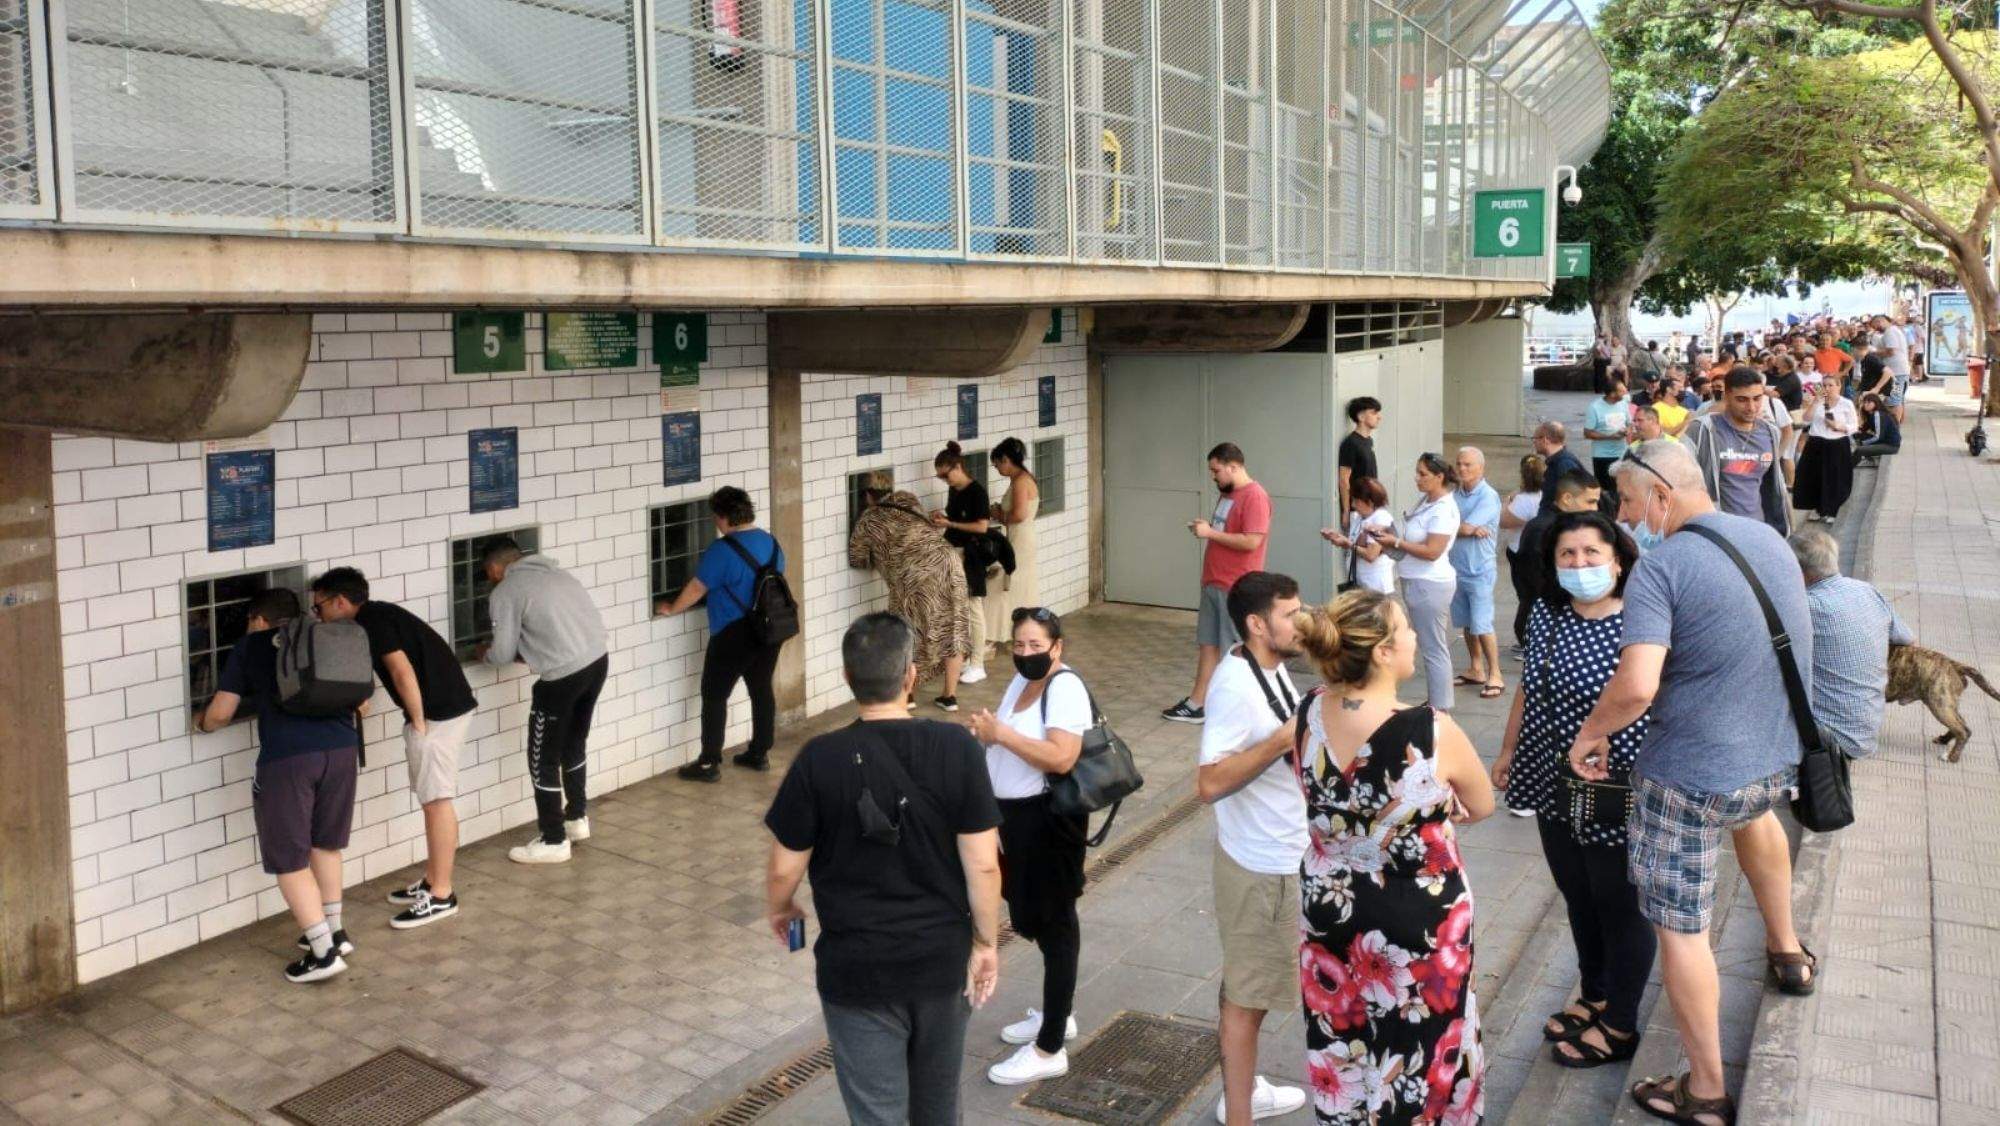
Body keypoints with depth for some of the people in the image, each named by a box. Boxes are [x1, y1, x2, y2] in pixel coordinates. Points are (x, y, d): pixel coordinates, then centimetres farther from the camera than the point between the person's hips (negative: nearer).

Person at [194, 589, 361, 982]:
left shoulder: (250, 646, 15)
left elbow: (220, 714, 13)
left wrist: (201, 723, 35)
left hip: (285, 757, -4)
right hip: (342, 747, 4)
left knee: (289, 860, 7)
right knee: (324, 844, 24)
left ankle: (323, 953, 4)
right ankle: (334, 931, 33)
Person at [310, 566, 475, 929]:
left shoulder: (370, 620, -12)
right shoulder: (374, 617, 18)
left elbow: (402, 671, -21)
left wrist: (418, 723, -14)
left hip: (438, 712, -10)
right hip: (445, 706, 10)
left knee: (436, 800, -4)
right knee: (432, 800, 17)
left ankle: (442, 896, 1)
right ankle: (433, 880, 27)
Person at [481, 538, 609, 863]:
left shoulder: (504, 592, -2)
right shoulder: (556, 572, 19)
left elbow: (504, 655, -4)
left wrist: (485, 653, 21)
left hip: (563, 675, -8)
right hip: (598, 660, 8)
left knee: (543, 760, 8)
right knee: (573, 745, 27)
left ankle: (553, 841, 16)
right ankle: (577, 819, 39)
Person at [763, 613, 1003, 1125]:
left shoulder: (820, 759, -16)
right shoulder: (957, 747, -13)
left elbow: (784, 872, -8)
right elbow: (982, 865, -11)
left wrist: (779, 909, 14)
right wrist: (986, 943, 3)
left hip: (857, 970, -2)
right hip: (942, 960, 2)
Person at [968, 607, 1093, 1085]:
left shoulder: (1065, 688, -20)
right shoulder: (1022, 681, 9)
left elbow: (1061, 758, -31)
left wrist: (1001, 733, -29)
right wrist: (986, 733, -1)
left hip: (1048, 821, -10)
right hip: (1016, 815, 10)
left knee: (1053, 924, -1)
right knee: (1038, 918, 20)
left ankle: (1050, 1049, 7)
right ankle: (1058, 1014, 38)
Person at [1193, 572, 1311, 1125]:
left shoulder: (1271, 667, 3)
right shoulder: (1235, 685, -26)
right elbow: (1210, 782, -31)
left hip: (1281, 855, 9)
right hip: (1259, 865, -9)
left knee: (1252, 985, 23)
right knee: (1247, 994, 4)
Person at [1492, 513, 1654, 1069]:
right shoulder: (1546, 614, 2)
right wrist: (1508, 751, 20)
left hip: (1618, 794, -6)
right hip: (1556, 786, 6)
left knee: (1621, 906, 9)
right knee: (1578, 898, 20)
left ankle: (1619, 1027, 25)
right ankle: (1593, 998, 40)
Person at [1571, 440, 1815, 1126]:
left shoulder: (1659, 567, -21)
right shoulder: (1770, 538, 3)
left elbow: (1636, 687, -32)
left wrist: (1591, 732, -14)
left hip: (1689, 776, -8)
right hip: (1780, 760, 8)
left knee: (1680, 927, 8)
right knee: (1751, 807, 41)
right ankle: (1786, 951, 53)